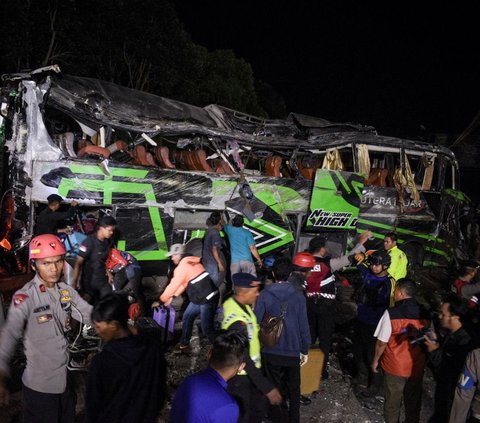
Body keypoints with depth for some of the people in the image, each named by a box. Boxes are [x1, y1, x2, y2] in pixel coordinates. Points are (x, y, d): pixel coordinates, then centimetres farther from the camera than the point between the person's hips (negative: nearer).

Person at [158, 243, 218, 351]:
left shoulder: (182, 266, -16)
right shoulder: (189, 262, 13)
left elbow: (172, 285, -11)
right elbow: (184, 283, 18)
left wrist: (160, 301, 0)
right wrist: (173, 297, 14)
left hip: (207, 298, -10)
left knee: (206, 328, -3)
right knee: (187, 317, 19)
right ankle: (184, 343, 31)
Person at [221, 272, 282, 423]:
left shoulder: (234, 302, -9)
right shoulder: (237, 323, -36)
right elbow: (244, 359, -30)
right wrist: (267, 387, -27)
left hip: (249, 370, 8)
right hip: (239, 376, -8)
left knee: (259, 408, 23)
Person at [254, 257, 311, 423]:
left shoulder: (264, 295, -12)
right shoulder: (298, 296, -11)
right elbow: (303, 326, -9)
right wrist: (305, 350, 2)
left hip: (271, 351, 0)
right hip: (292, 350, 0)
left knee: (274, 386, 18)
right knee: (294, 388, 19)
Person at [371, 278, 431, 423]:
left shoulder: (391, 314, -21)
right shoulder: (425, 314, -9)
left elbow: (382, 342, -14)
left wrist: (375, 360, 2)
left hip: (394, 366, -3)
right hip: (417, 366, 3)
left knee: (393, 400, 16)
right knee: (413, 401, 20)